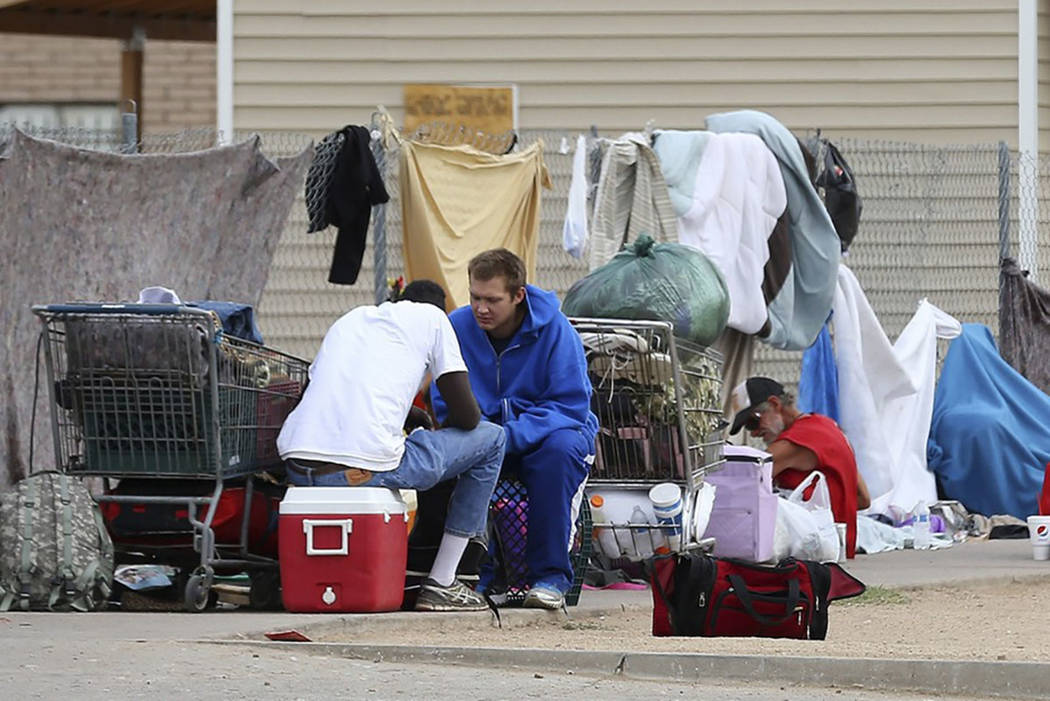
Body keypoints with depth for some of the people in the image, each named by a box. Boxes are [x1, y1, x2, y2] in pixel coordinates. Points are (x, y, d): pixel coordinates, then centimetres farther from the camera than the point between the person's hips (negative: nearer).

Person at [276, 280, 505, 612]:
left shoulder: (349, 319, 30)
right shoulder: (431, 317, 14)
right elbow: (467, 415, 9)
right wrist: (439, 430, 32)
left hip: (297, 465, 6)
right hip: (365, 468, -6)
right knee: (491, 439, 16)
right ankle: (440, 584, 14)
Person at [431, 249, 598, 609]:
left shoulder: (554, 329, -15)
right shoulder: (458, 326, -6)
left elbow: (570, 404, -18)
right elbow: (444, 404, -1)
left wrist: (510, 436, -31)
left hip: (549, 429, -2)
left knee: (557, 448, -38)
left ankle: (550, 576, -31)